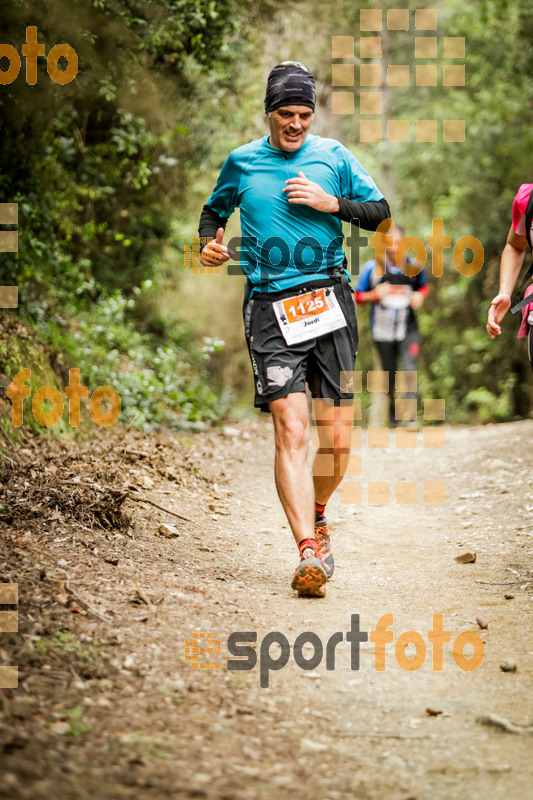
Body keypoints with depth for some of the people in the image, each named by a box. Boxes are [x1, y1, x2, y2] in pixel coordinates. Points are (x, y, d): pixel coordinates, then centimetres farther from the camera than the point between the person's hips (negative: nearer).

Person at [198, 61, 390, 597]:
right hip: (270, 307, -1)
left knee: (335, 436, 1)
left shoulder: (333, 157, 10)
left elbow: (381, 212, 12)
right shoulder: (241, 162, 10)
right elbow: (214, 210, 26)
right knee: (291, 429, -15)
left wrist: (332, 203, -4)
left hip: (330, 299, 1)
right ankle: (309, 552, -18)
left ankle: (317, 515, 31)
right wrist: (211, 243, 5)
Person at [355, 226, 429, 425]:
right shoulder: (372, 267, -4)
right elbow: (358, 296, 2)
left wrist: (420, 296, -2)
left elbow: (424, 287, 20)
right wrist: (375, 294, -17)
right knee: (390, 376, 9)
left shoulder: (415, 266, 2)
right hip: (383, 331, 0)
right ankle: (392, 406, 37)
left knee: (410, 369, -18)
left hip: (408, 330, 0)